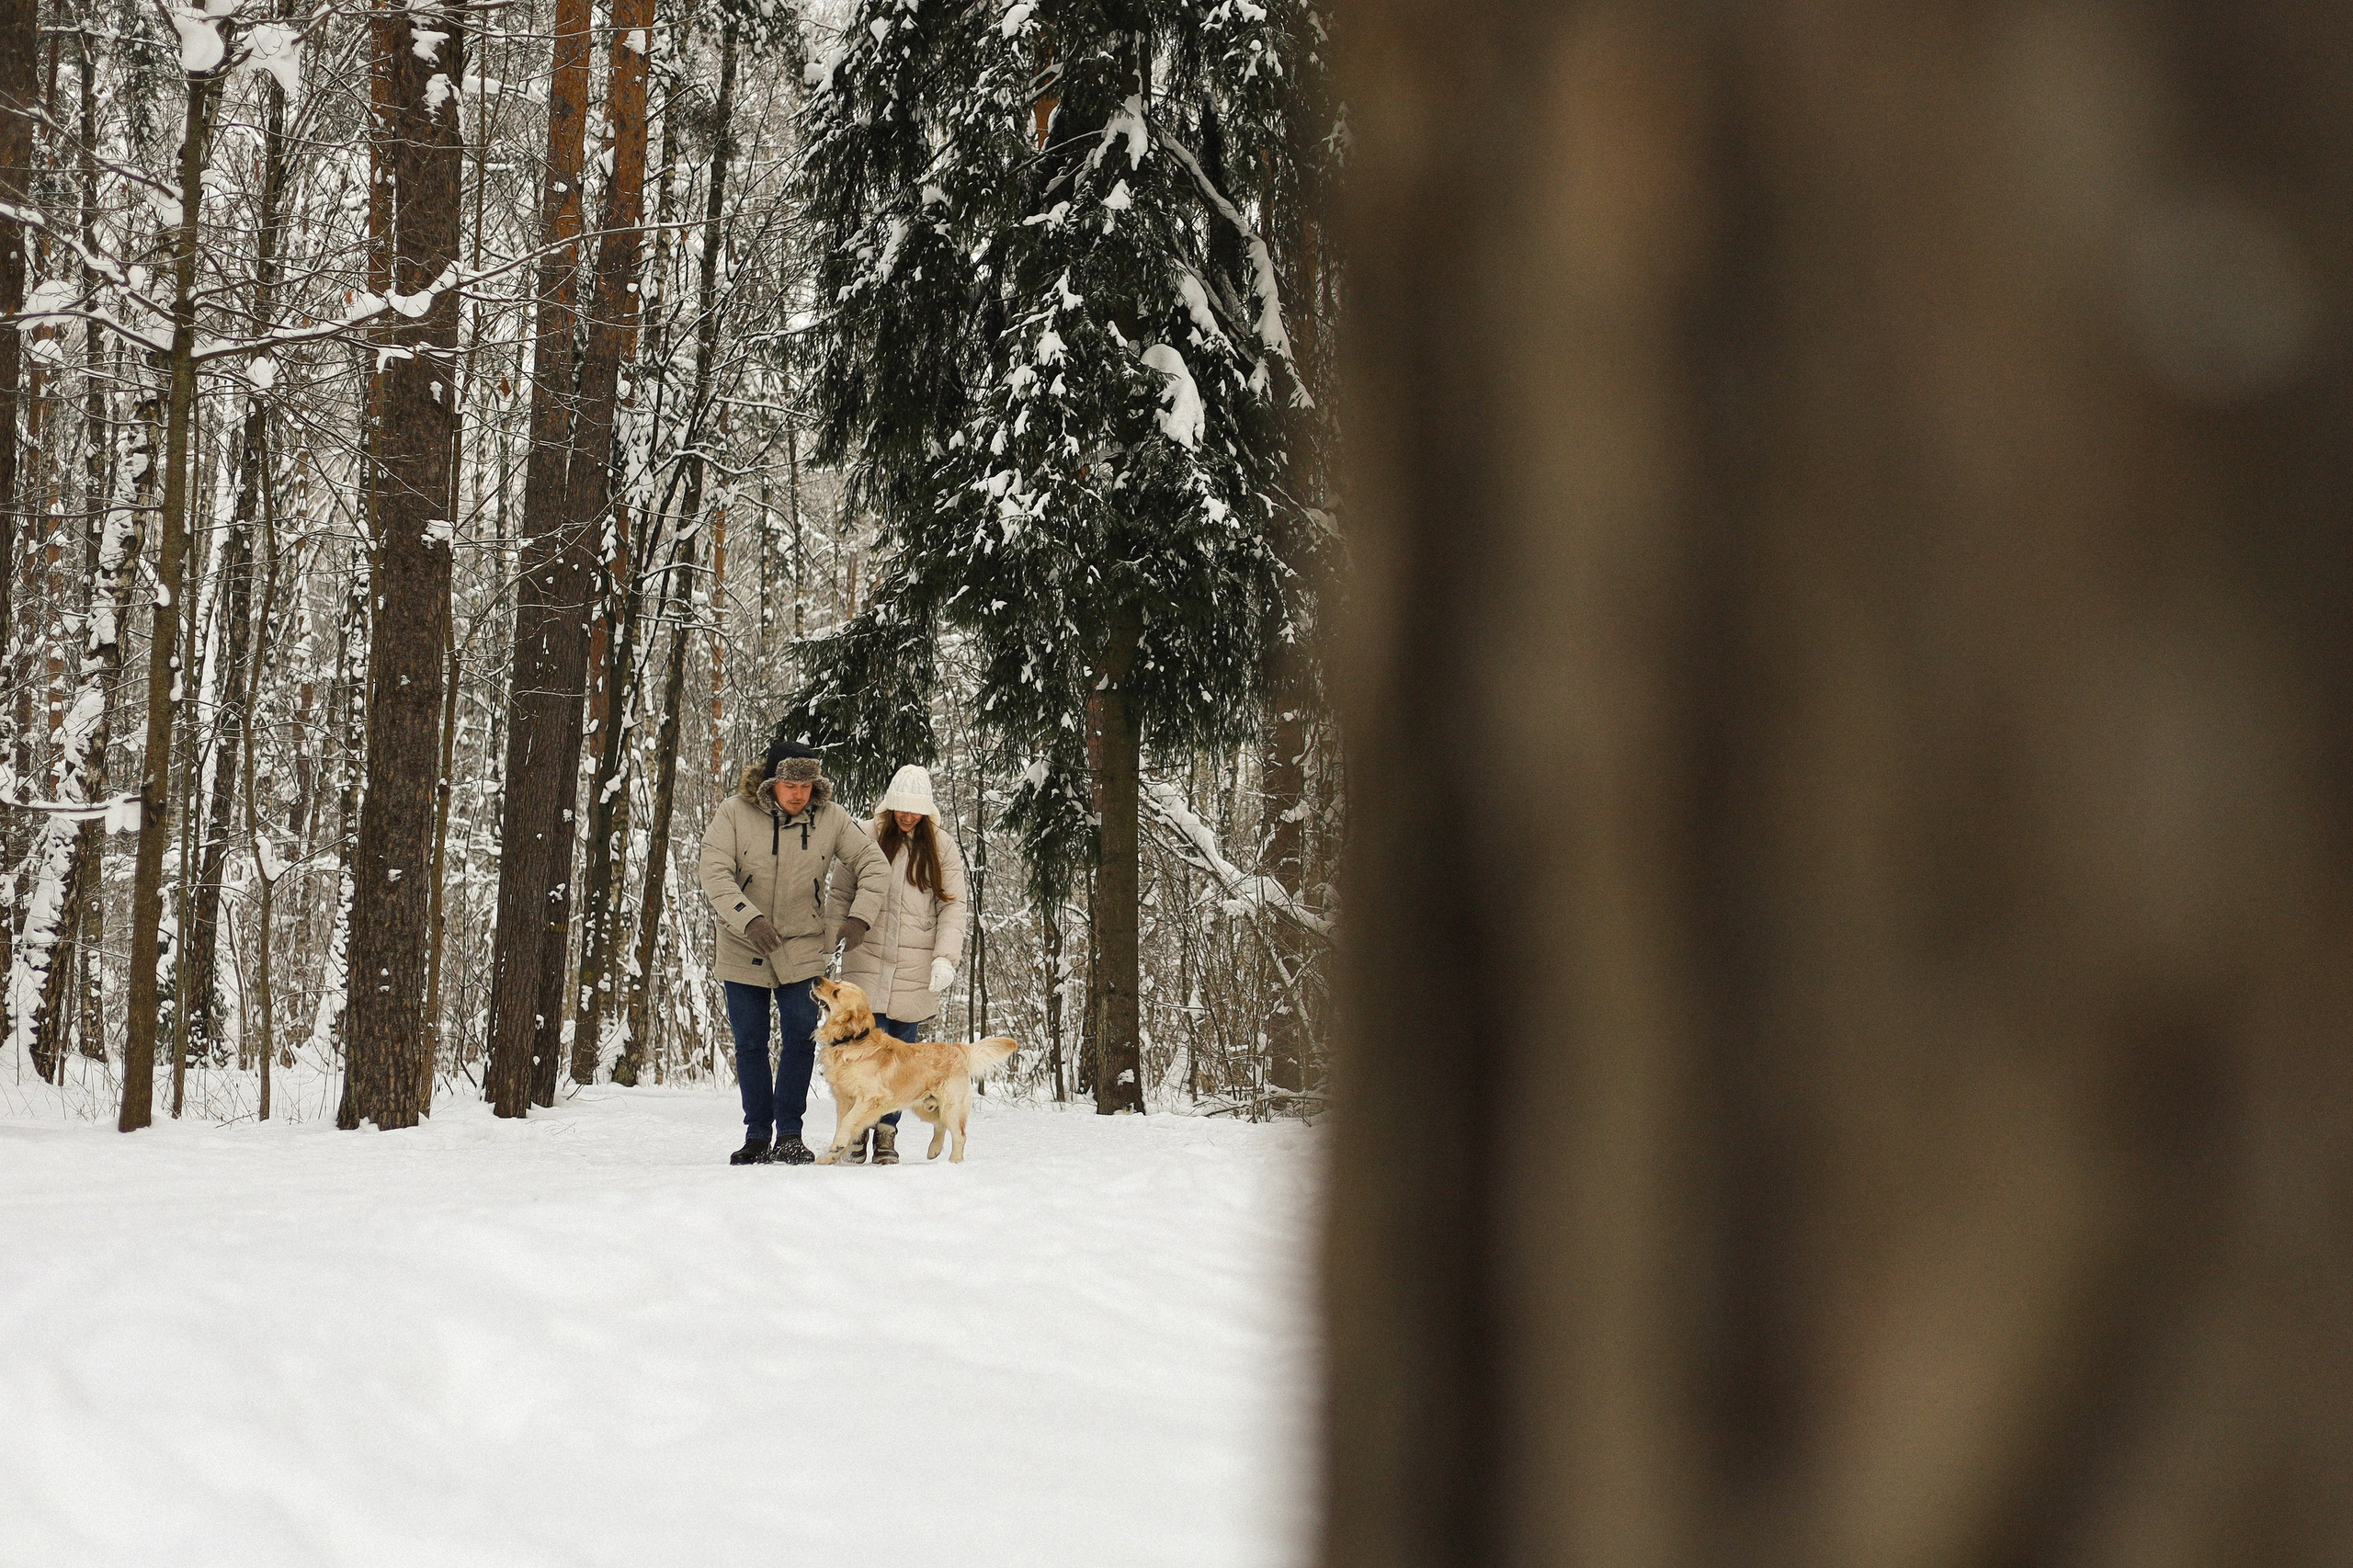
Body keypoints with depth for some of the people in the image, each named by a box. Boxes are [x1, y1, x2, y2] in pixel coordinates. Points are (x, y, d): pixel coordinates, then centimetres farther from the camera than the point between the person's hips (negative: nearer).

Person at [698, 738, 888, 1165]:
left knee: (802, 1038, -7)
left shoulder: (830, 818, -7)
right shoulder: (734, 813, -11)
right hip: (744, 950, 0)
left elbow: (874, 865, -2)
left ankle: (788, 1134, 2)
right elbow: (714, 873, -16)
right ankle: (757, 1135, 15)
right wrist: (749, 919, -29)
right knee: (750, 1044, 5)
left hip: (802, 948, 0)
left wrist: (860, 916, -17)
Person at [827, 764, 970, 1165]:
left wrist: (945, 958, -9)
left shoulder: (942, 847, 5)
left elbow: (952, 906, 2)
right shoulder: (867, 838, 4)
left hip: (915, 972, 1)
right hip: (867, 962, -1)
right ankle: (856, 1134, 0)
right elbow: (840, 895, 9)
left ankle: (886, 1136, 13)